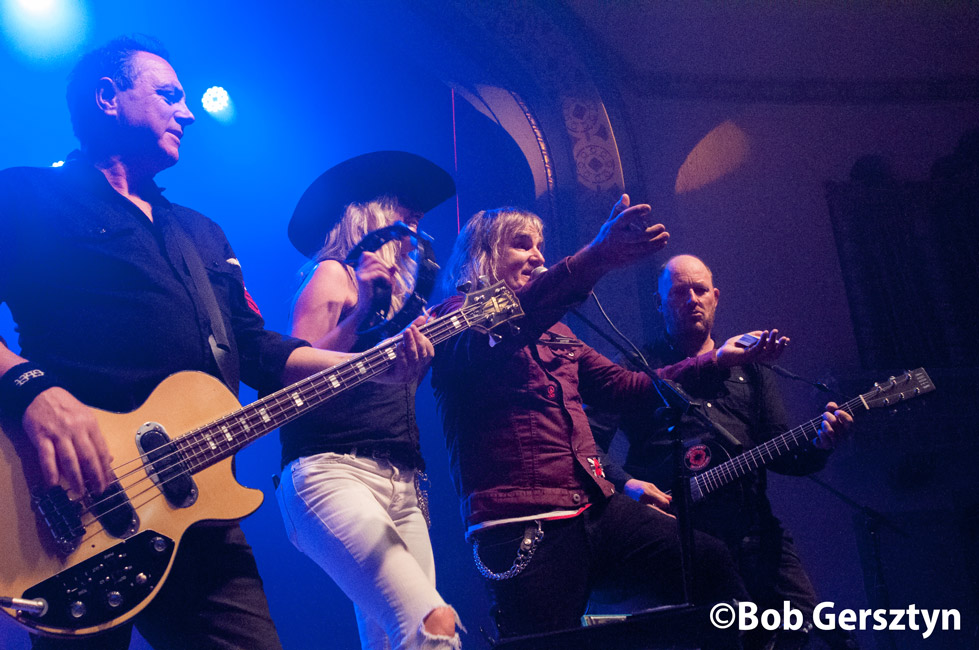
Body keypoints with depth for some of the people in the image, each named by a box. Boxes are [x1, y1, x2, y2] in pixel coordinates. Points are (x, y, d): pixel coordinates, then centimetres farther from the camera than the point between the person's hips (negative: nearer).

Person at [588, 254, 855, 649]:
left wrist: (818, 445, -5)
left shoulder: (748, 367, 20)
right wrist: (625, 484, -16)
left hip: (754, 530, 4)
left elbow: (779, 452, 15)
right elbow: (586, 440, -1)